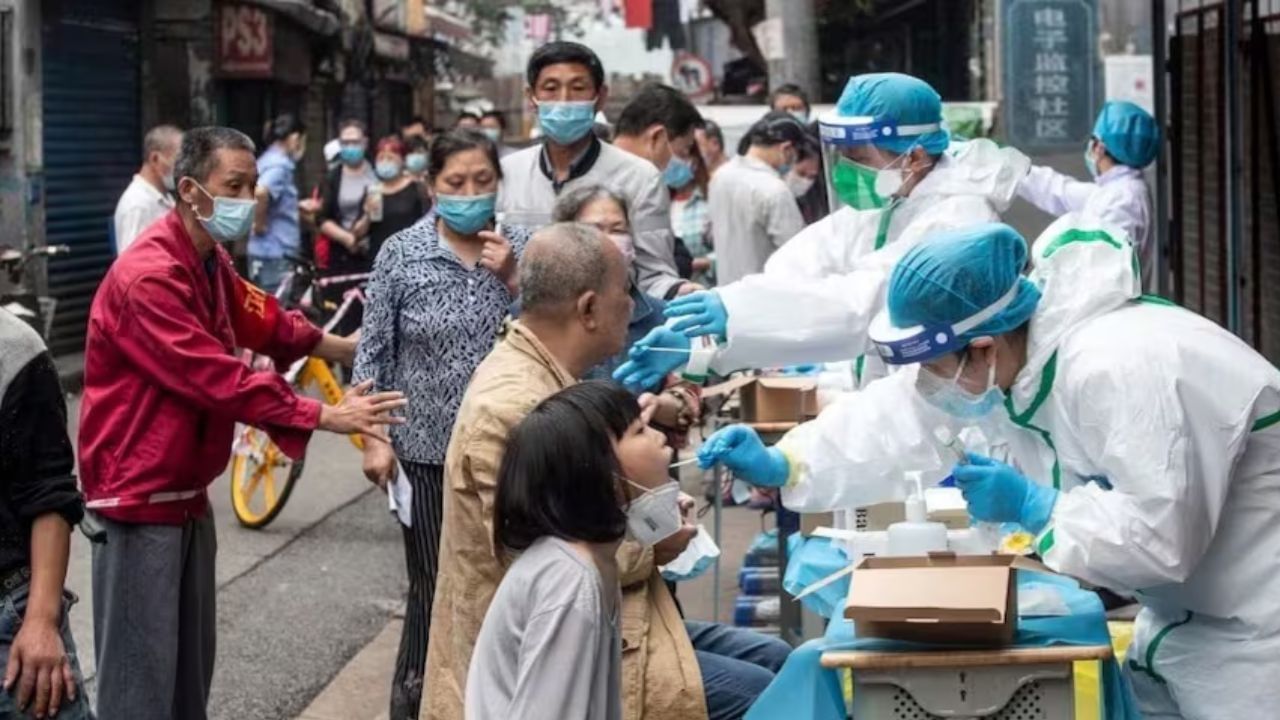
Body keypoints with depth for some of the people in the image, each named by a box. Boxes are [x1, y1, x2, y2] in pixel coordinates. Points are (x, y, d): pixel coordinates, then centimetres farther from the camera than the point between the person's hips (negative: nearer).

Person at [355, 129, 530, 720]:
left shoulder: (522, 248, 1)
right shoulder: (400, 254, -3)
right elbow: (374, 353, -1)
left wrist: (514, 280, -13)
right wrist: (375, 439, -6)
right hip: (428, 449, -2)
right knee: (434, 589, 1)